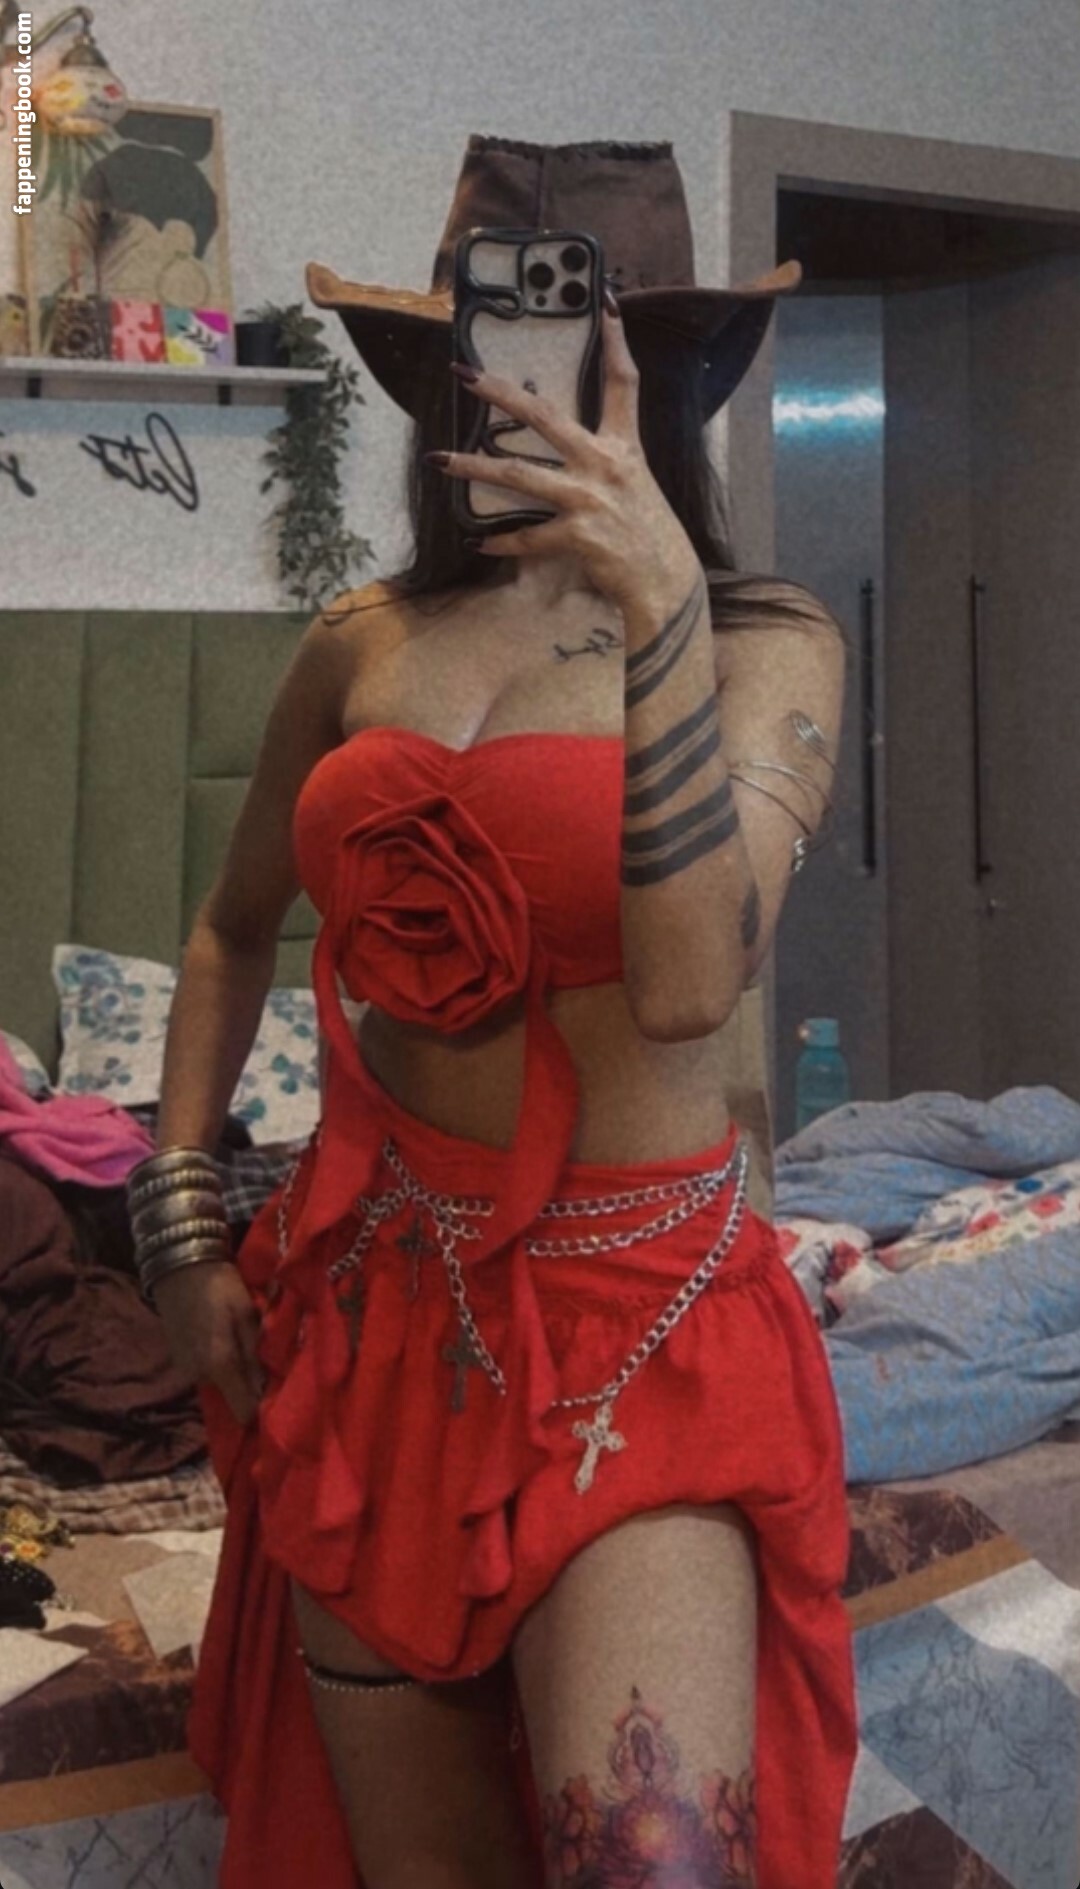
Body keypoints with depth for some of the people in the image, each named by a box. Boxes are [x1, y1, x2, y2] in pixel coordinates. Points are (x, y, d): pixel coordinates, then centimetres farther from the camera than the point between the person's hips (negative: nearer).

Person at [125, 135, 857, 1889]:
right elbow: (231, 932, 18)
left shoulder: (769, 637, -5)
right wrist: (181, 1224, 10)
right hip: (365, 1296, 4)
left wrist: (662, 614, -28)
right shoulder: (363, 643, 5)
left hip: (633, 1309, -3)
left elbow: (687, 984, -21)